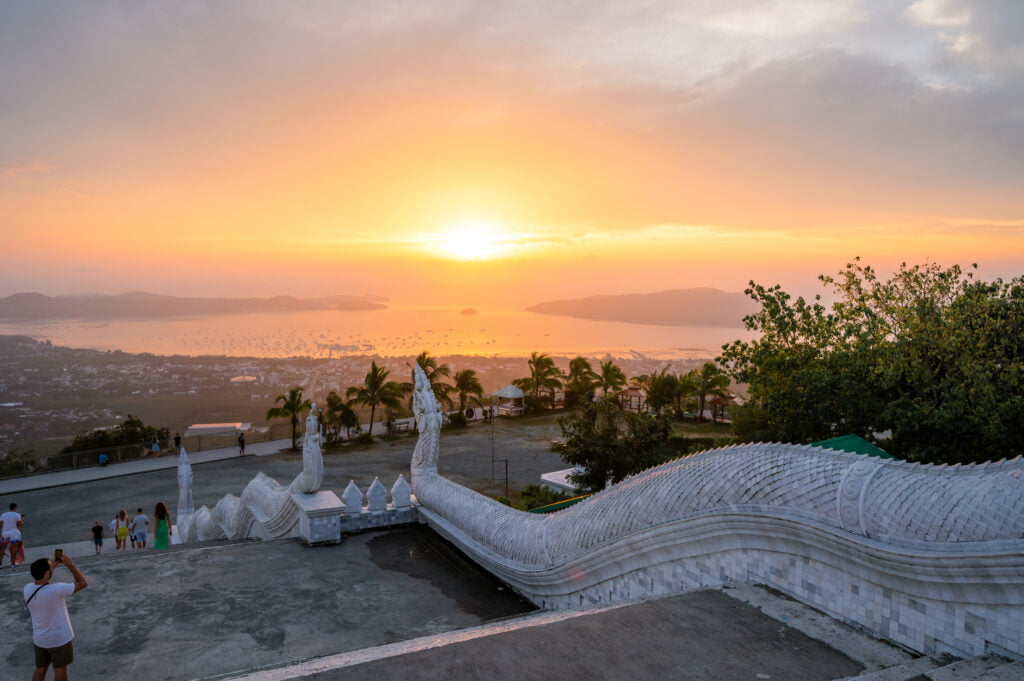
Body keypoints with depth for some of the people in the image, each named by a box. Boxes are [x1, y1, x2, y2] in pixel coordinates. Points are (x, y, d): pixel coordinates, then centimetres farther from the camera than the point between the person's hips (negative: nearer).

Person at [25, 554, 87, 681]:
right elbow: (83, 583, -21)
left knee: (40, 669, 21)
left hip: (39, 639, 6)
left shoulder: (27, 588, -13)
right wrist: (70, 565, -17)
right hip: (60, 639, -5)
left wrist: (52, 568, 9)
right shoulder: (56, 590, -31)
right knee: (60, 669, 14)